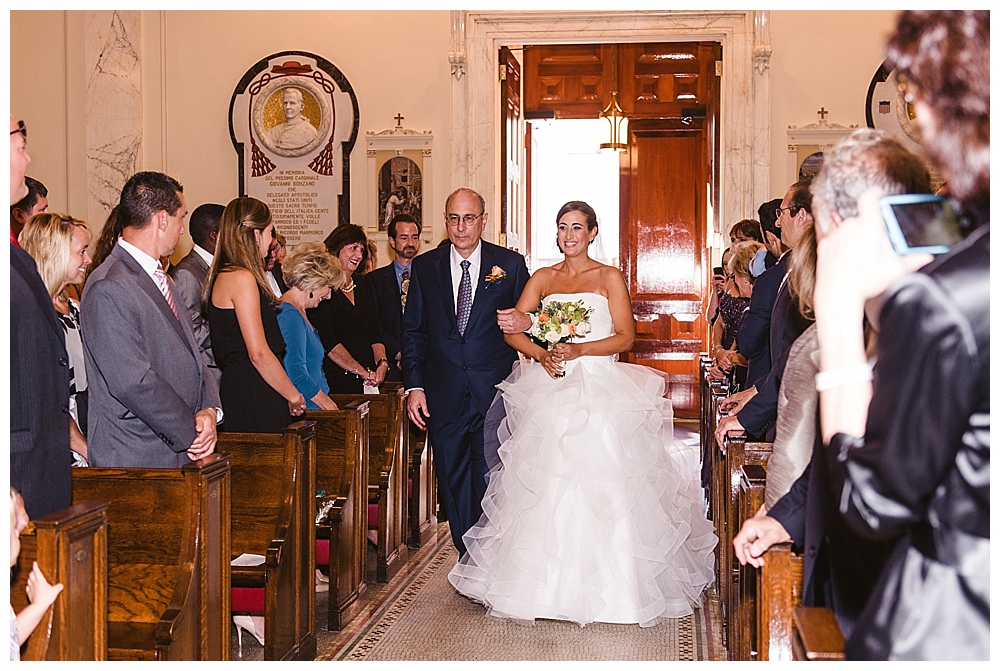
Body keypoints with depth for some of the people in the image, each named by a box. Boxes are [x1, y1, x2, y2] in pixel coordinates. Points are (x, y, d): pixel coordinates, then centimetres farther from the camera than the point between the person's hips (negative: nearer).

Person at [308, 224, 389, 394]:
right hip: (335, 378, -6)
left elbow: (375, 330, 12)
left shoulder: (362, 284, 14)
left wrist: (382, 363, -7)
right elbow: (327, 341, -14)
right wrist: (363, 372, -13)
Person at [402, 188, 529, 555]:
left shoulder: (511, 264, 2)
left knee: (491, 483, -2)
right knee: (453, 482, 10)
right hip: (444, 396, 2)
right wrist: (414, 387, 0)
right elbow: (413, 332, 8)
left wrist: (524, 323, -17)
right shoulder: (424, 266, 7)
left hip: (495, 393, -2)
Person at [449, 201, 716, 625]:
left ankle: (604, 582, 2)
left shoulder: (609, 278, 6)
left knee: (599, 483, -8)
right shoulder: (542, 279, 13)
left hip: (600, 391, -2)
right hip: (549, 393, 3)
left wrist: (579, 350, -16)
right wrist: (541, 354, -14)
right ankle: (550, 581, 6)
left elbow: (626, 336, -3)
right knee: (546, 482, -3)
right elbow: (513, 330, 4)